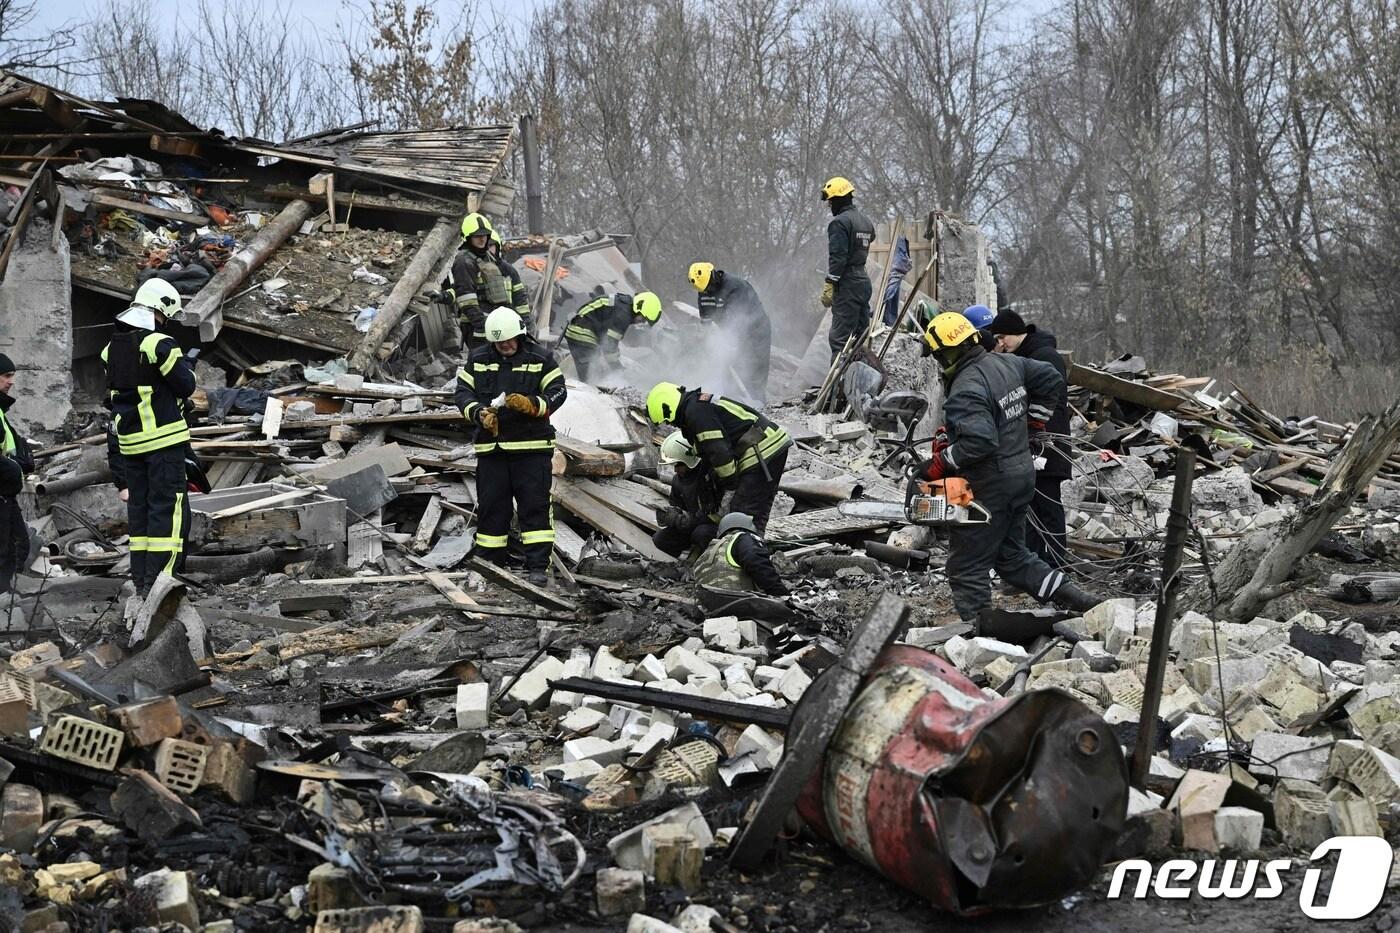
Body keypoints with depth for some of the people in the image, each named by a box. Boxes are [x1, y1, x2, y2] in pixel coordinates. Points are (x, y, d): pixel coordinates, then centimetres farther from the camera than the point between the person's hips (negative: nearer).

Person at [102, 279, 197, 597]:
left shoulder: (112, 349, 11)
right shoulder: (160, 344, -14)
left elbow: (112, 399, 16)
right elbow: (186, 387, -10)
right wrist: (187, 366, 12)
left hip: (129, 441, 7)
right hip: (165, 439, -7)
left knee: (139, 507, 12)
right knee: (168, 509, -5)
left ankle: (140, 581, 13)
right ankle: (158, 581, -10)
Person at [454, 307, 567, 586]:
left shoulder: (540, 358, 0)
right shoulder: (478, 359, 8)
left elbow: (557, 393, -4)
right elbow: (462, 392, 4)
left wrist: (530, 404, -22)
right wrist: (479, 413, -16)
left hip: (531, 446, -3)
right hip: (490, 446, 3)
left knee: (535, 505, -5)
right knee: (491, 506, 7)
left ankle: (538, 566, -3)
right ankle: (489, 563, 17)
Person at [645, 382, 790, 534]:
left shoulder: (695, 411, -14)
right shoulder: (700, 403, 20)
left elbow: (718, 450, -19)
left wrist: (729, 481, -7)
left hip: (761, 452, -11)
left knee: (743, 512, -11)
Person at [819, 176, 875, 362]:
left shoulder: (839, 222, -13)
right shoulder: (866, 221, 14)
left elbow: (837, 257, -19)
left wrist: (829, 286, -19)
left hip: (847, 284, -9)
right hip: (864, 280, 9)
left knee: (839, 338, -9)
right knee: (861, 335, 14)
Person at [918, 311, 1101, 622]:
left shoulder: (965, 389, -23)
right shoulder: (1006, 363, 4)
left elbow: (978, 441, -33)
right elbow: (1052, 381, 15)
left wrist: (939, 463, -21)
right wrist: (1031, 422, 21)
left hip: (987, 487, -9)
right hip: (1022, 474, 9)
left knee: (967, 568, 2)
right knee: (1012, 556, 22)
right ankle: (1079, 600, 17)